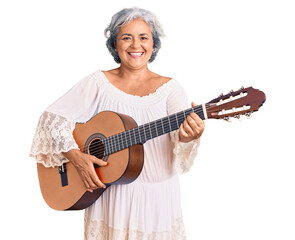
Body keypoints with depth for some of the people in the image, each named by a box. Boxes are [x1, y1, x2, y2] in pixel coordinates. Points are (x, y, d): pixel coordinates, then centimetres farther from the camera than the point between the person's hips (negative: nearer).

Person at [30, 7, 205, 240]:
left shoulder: (169, 87, -1)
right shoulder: (99, 82, -1)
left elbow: (181, 130, -15)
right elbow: (53, 117, -5)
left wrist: (188, 136, -39)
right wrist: (76, 156, -18)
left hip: (157, 196, 1)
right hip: (108, 194, 0)